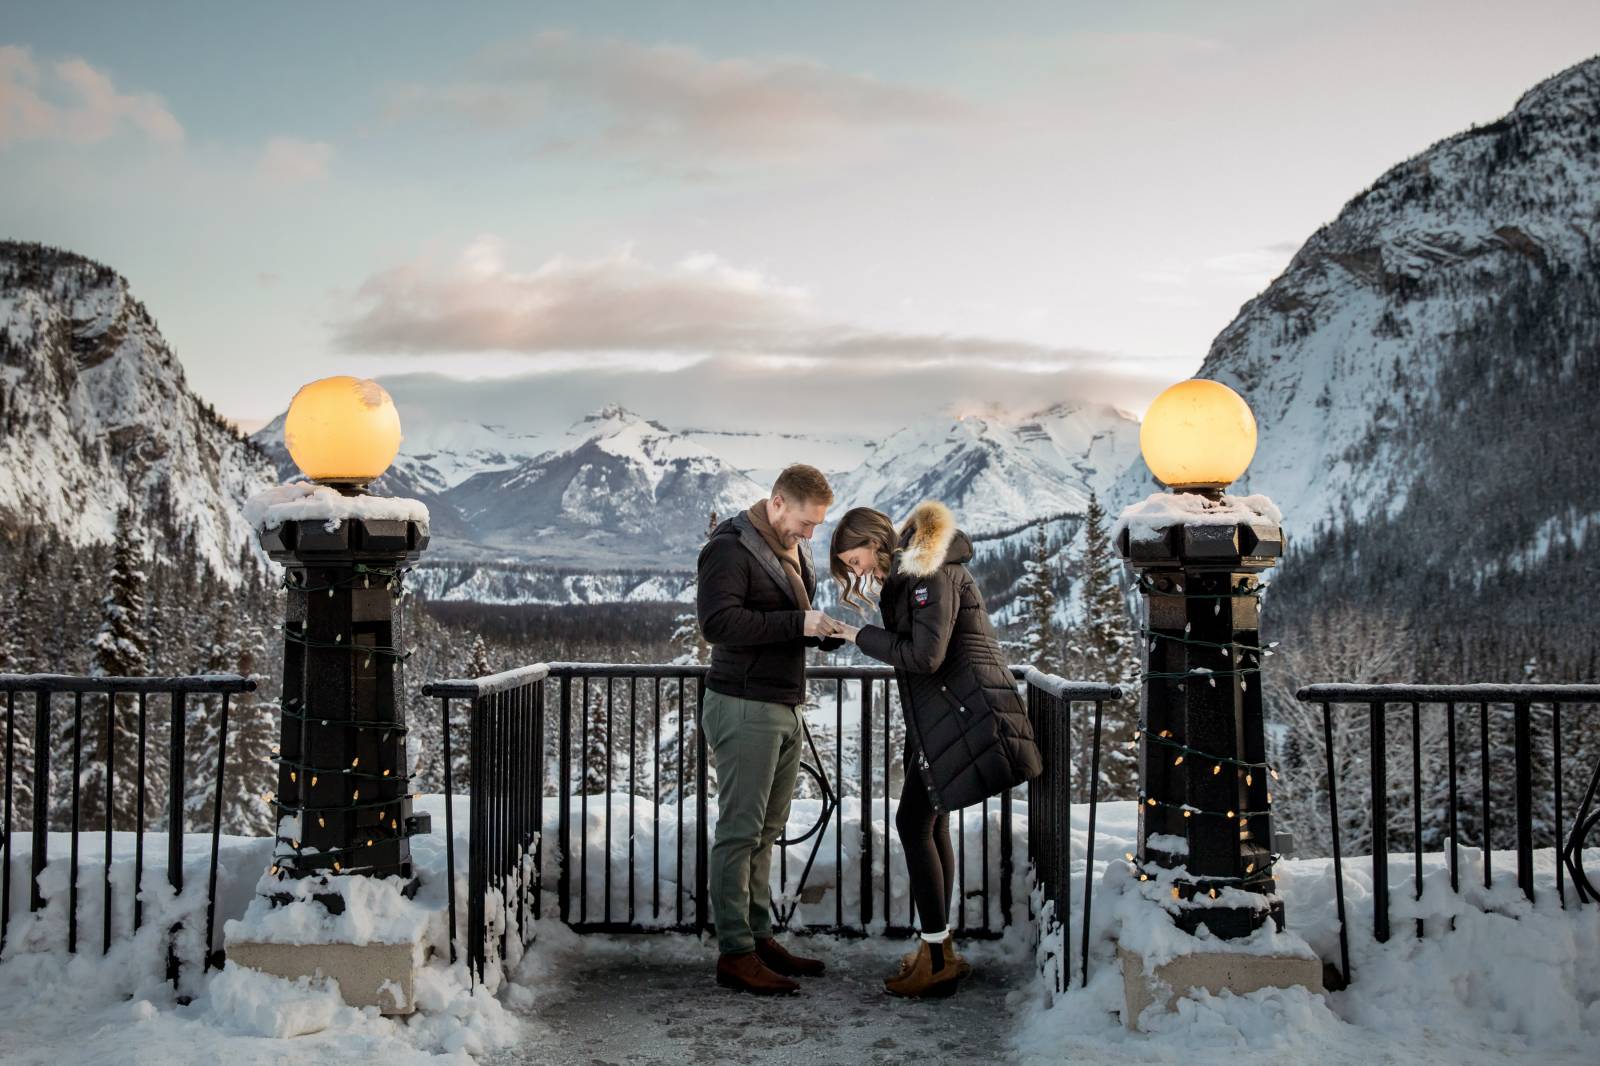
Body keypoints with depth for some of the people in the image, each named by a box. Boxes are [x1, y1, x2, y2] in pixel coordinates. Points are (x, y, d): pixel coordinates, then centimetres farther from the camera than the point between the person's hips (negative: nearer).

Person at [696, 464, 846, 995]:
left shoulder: (795, 550, 17)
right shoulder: (730, 548, -12)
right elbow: (717, 621, -24)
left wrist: (825, 631, 5)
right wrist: (797, 623, -25)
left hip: (785, 709, 9)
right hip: (744, 709, -9)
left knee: (767, 831, 13)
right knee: (740, 831, -5)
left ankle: (759, 938, 21)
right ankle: (734, 954, 1)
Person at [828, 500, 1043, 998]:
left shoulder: (932, 571, -14)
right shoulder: (904, 571, 16)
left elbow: (925, 655, -20)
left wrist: (863, 636, -12)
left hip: (961, 712, -10)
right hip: (937, 717, 10)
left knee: (913, 822, -9)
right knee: (930, 824, 11)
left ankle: (937, 954, -4)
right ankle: (938, 951, 18)